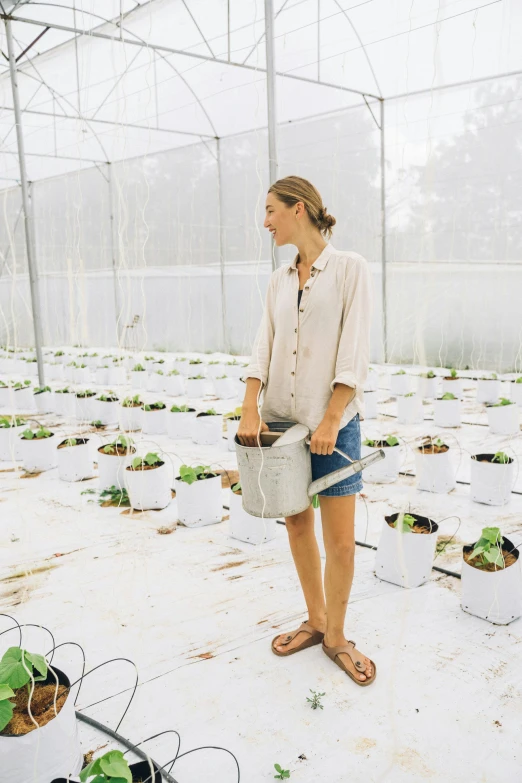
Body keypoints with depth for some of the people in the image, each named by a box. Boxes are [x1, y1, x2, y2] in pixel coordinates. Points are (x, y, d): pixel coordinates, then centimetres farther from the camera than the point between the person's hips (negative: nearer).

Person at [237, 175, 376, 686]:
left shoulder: (349, 269, -5)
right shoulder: (279, 280, 11)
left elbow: (354, 354, -11)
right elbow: (262, 349, 4)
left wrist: (329, 422, -17)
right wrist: (250, 410, -9)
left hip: (333, 419, -5)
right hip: (281, 416, 5)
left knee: (340, 538, 1)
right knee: (297, 525, 13)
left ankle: (335, 636, 21)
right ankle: (316, 620, 31)